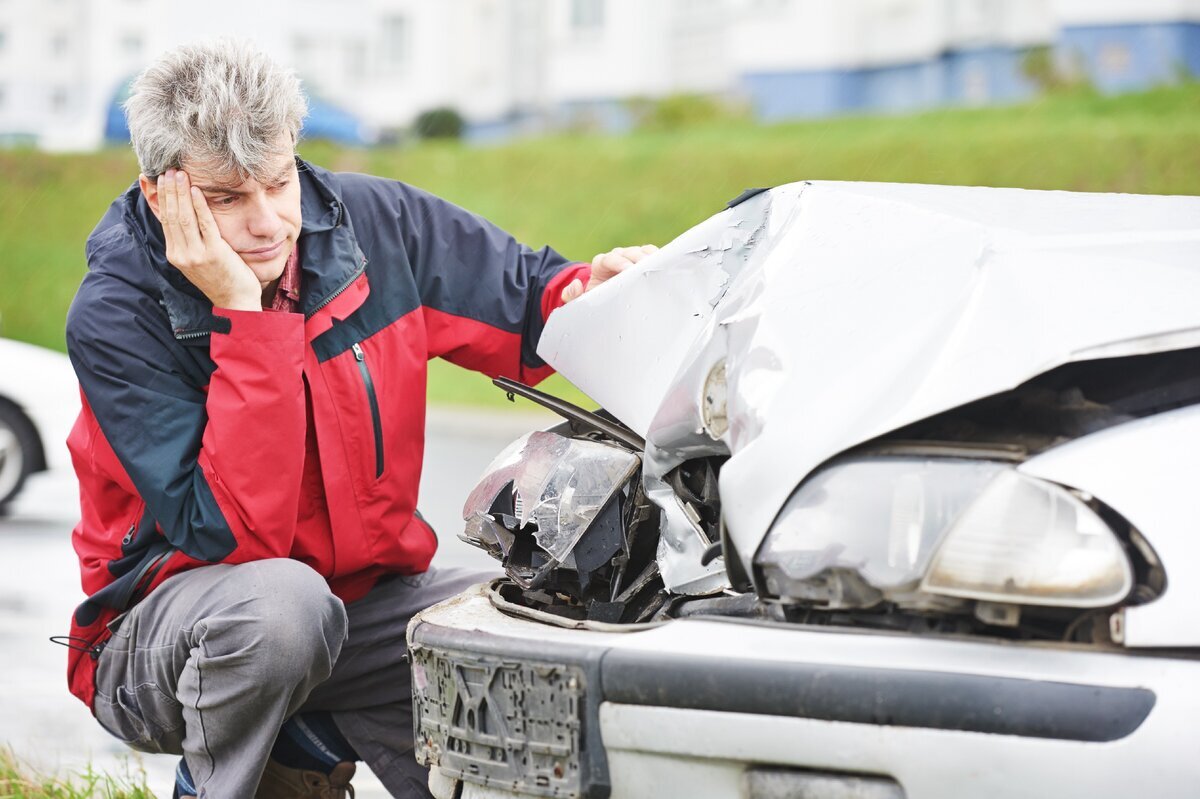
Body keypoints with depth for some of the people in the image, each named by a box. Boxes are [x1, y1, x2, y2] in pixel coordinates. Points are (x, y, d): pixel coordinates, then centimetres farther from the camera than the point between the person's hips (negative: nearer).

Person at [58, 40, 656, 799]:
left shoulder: (373, 222, -8)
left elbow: (527, 303, 8)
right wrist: (245, 316, -31)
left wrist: (595, 287, -16)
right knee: (281, 597, -39)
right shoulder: (114, 318, -20)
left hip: (367, 603, 5)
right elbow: (233, 534, -29)